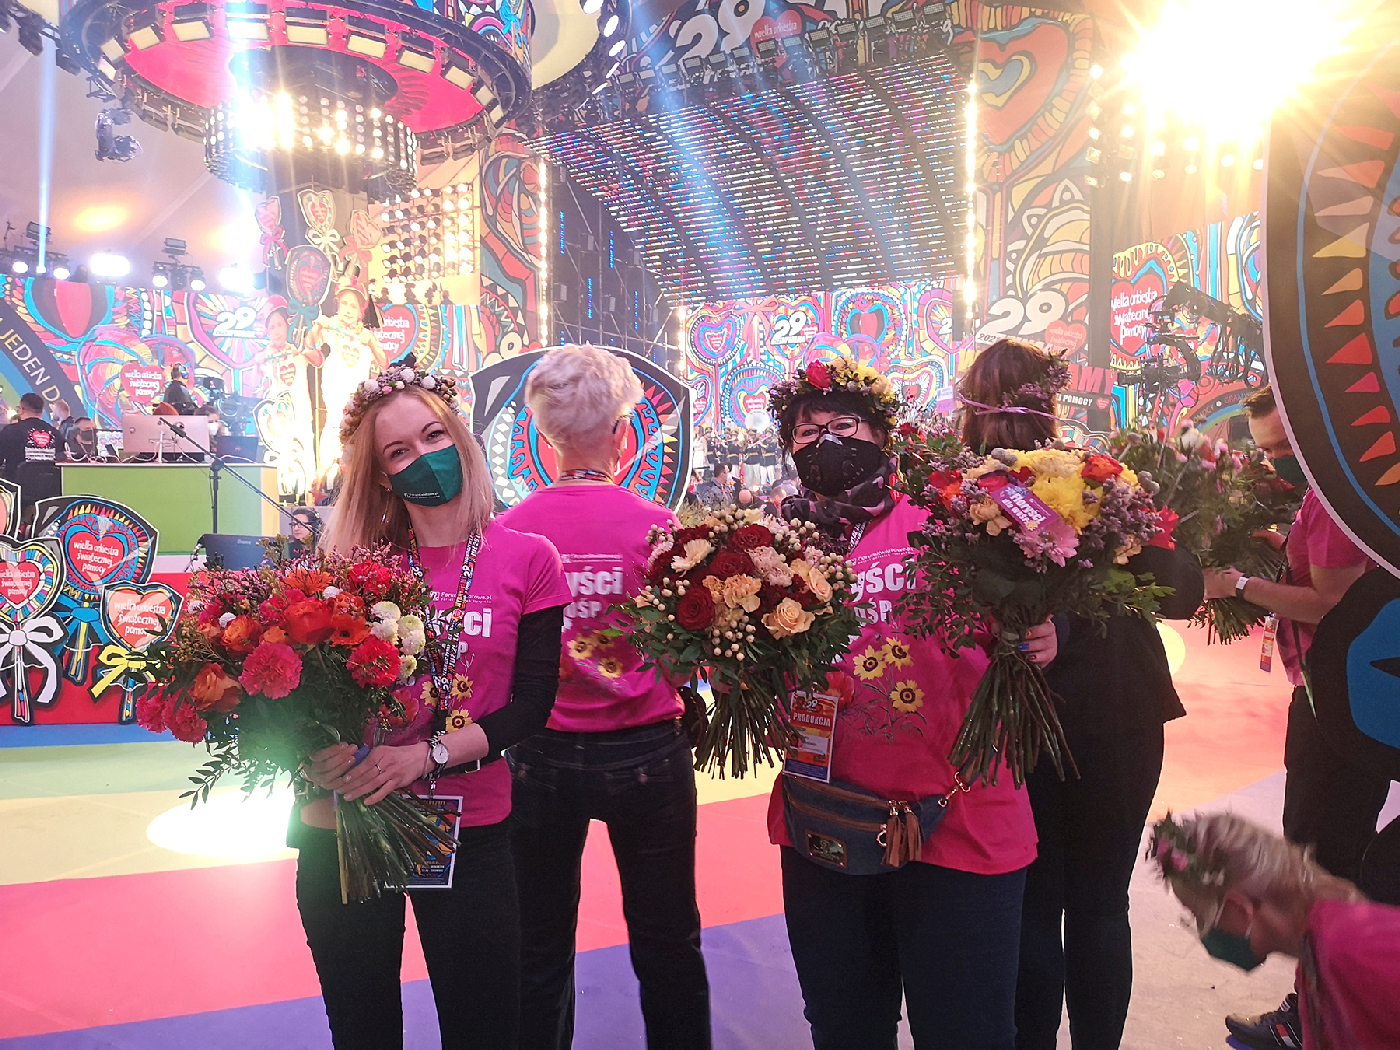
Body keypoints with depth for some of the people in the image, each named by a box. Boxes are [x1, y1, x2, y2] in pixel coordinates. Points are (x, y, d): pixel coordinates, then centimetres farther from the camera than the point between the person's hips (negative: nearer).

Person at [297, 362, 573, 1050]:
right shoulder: (354, 563, 1)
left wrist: (430, 754, -19)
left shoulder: (526, 560, -3)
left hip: (469, 831, -1)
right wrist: (318, 751, -19)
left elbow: (531, 704, -6)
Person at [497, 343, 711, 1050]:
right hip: (646, 754, -1)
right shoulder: (656, 525, -14)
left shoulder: (510, 529, -9)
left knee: (540, 952, 19)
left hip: (540, 756, 2)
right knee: (667, 949, 17)